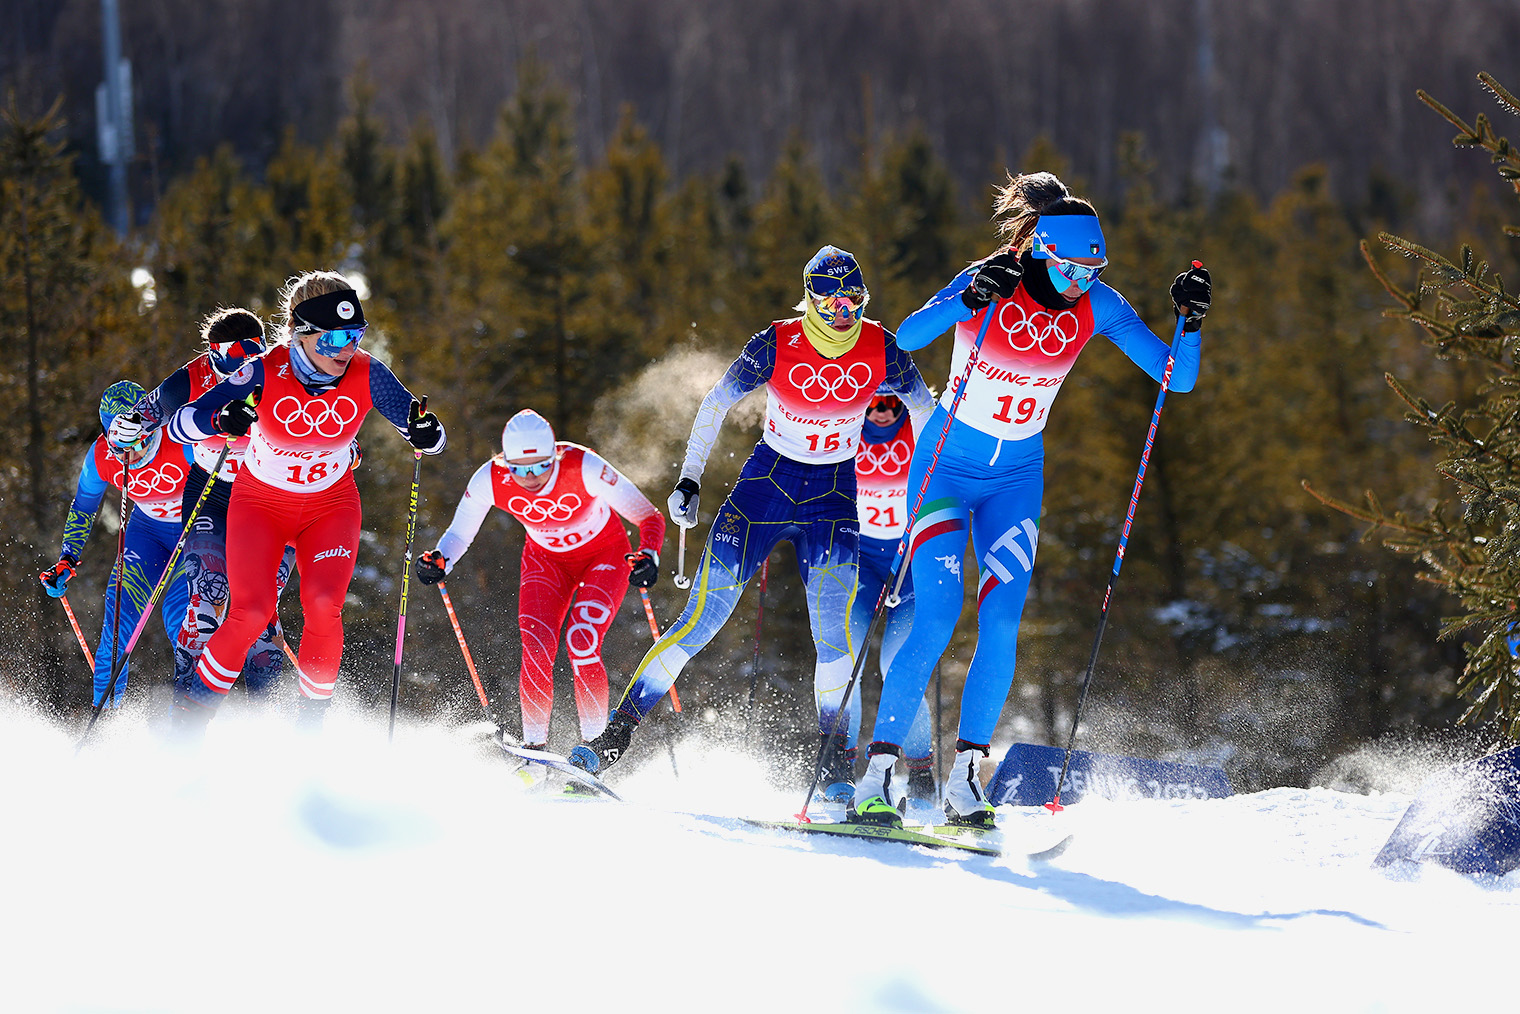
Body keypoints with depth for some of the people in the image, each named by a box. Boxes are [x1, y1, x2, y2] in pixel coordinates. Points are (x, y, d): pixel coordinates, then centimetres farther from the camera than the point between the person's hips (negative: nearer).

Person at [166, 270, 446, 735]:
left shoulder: (367, 375, -19)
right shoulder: (265, 374, -25)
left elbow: (426, 435, -11)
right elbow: (179, 425, -26)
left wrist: (426, 434, -35)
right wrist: (221, 421, -47)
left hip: (330, 506, 2)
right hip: (260, 504, -2)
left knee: (323, 606, -21)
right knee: (251, 613, -19)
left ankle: (308, 728, -4)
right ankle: (188, 720, -2)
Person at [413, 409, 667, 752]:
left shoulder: (584, 467, -34)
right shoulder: (490, 480, -25)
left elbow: (650, 518, -29)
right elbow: (459, 534, -9)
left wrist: (649, 556, -48)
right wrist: (440, 561, -30)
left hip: (604, 556, -3)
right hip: (546, 560, 3)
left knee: (581, 643, -22)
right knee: (536, 647, -18)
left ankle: (595, 740, -8)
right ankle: (534, 743, -4)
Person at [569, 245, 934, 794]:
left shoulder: (880, 349, -9)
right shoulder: (777, 345, -14)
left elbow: (926, 411, 7)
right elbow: (716, 404, -4)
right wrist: (689, 479, -8)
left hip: (835, 491, 1)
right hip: (769, 479, -1)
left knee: (831, 609, -22)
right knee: (706, 610, -9)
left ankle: (834, 756, -12)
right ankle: (618, 732, -4)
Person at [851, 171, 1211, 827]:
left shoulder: (1097, 307, -9)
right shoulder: (989, 285, -19)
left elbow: (1179, 379, -8)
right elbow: (907, 337, -34)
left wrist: (1190, 321, -26)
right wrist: (971, 301, -49)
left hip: (1016, 479, 4)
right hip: (945, 469, -4)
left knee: (1001, 624, -10)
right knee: (936, 619, -16)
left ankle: (964, 780, -2)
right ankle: (876, 776, -11)